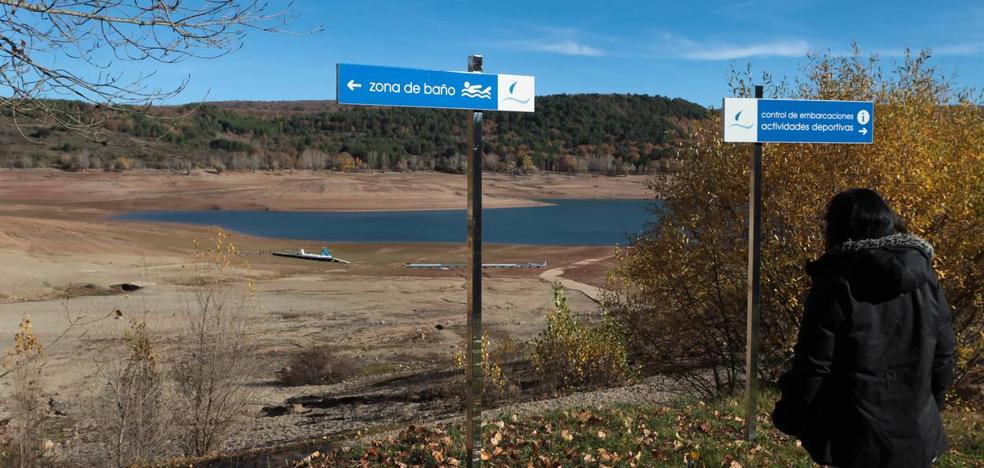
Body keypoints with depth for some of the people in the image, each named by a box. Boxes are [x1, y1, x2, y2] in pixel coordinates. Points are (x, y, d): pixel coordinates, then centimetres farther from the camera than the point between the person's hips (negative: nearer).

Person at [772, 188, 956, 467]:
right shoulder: (927, 278, 2)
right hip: (917, 435, 5)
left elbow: (813, 362, -13)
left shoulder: (837, 281, -14)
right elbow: (943, 356, 9)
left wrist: (790, 418, -1)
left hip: (854, 437, -5)